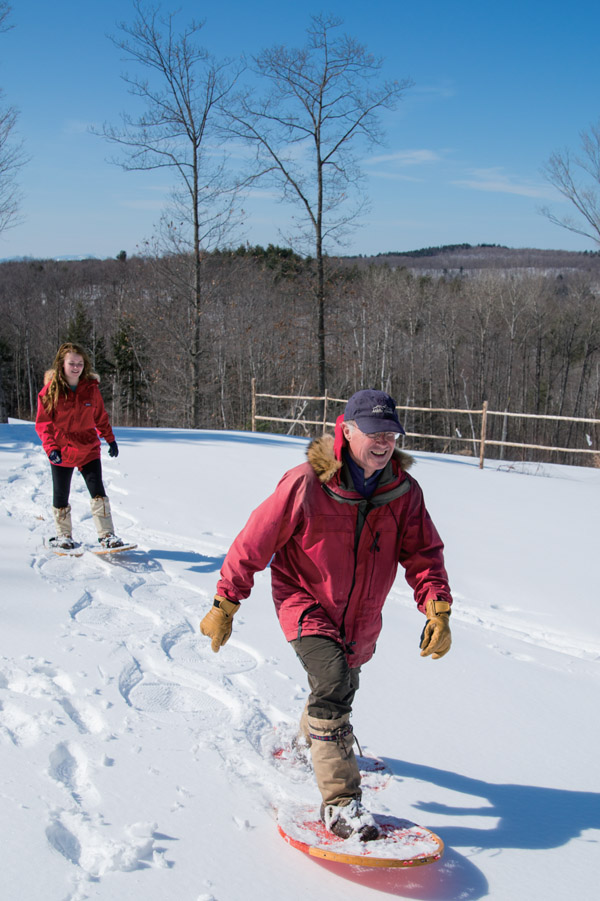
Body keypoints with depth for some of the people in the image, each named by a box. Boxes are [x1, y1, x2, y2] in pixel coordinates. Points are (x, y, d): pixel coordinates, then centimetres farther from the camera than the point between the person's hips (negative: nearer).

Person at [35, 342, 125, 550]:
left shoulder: (91, 387, -1)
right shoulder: (50, 390, -7)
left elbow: (100, 416, 13)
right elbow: (43, 423, -5)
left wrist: (110, 439, 12)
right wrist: (51, 447, -16)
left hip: (89, 450, 1)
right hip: (62, 452, -1)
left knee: (98, 493, -7)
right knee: (61, 497, 9)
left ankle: (106, 535, 0)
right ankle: (63, 535, 28)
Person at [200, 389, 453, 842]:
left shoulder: (404, 491, -9)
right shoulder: (306, 483, -22)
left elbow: (423, 552, -5)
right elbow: (255, 542, -15)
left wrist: (438, 610, -21)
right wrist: (225, 605, -10)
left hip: (359, 621, 5)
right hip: (305, 604, -5)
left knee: (340, 685, 24)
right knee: (334, 681, -27)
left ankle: (312, 737, 59)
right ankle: (341, 802, -19)